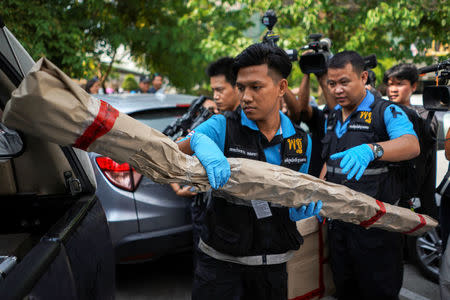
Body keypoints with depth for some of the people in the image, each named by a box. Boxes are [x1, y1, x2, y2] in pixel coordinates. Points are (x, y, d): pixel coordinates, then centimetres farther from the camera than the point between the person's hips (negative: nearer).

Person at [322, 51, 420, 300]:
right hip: (338, 221, 6)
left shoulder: (386, 112, -8)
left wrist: (370, 150, -45)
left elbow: (412, 145, -27)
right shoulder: (332, 118, 12)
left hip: (377, 225, -6)